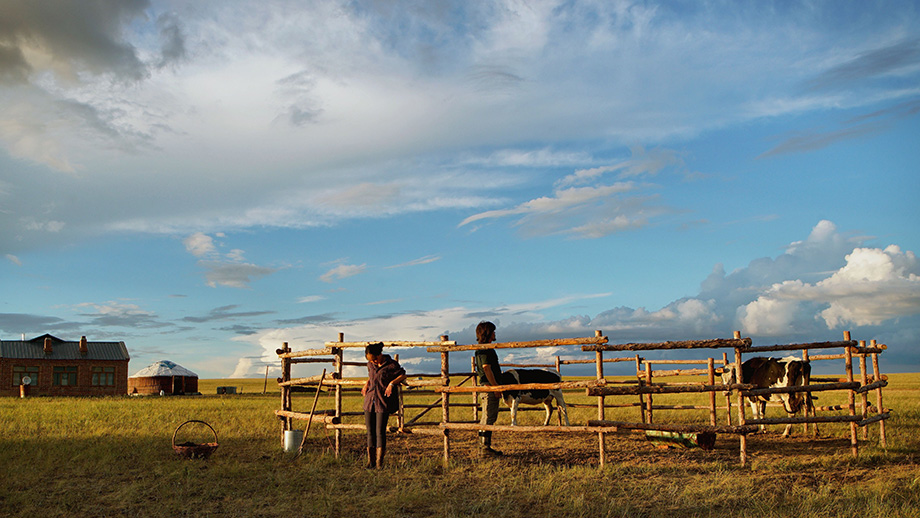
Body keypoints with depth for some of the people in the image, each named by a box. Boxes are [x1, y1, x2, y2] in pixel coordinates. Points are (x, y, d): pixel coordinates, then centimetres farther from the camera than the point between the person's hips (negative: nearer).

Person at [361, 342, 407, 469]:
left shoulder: (391, 364, -10)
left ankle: (379, 463, 0)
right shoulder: (371, 364, 7)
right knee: (370, 432, 6)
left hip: (383, 402, -5)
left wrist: (392, 383, -13)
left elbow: (403, 375, 1)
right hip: (370, 401, 5)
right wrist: (367, 383, 8)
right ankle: (370, 461, 14)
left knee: (380, 432, -8)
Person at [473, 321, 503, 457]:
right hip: (488, 386, -11)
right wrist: (496, 387, -20)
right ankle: (484, 448, -8)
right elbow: (487, 369, -20)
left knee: (490, 417, 12)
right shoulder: (484, 349, -13)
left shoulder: (486, 348, 20)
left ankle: (484, 447, 15)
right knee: (488, 417, -9)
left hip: (490, 386, 11)